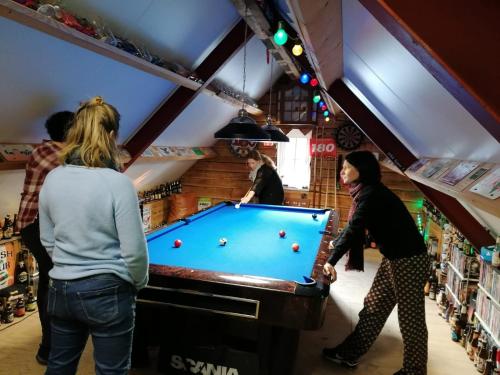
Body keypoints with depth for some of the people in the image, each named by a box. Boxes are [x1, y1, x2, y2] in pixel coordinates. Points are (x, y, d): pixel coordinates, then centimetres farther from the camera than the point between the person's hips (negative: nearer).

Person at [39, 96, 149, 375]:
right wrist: (139, 284, 2)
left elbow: (47, 241, 8)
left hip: (61, 290, 6)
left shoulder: (52, 179, -2)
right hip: (108, 293, -5)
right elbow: (134, 251, -17)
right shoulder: (118, 183, -20)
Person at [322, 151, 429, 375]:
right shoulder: (367, 193, 8)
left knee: (410, 319, 5)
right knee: (373, 307, 15)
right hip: (393, 258, 10)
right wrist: (335, 244, 26)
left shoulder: (371, 194, -21)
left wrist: (331, 261, -29)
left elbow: (354, 229, -28)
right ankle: (349, 354, 26)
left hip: (410, 261, -10)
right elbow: (355, 227, 20)